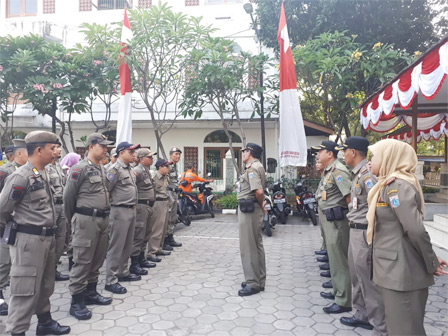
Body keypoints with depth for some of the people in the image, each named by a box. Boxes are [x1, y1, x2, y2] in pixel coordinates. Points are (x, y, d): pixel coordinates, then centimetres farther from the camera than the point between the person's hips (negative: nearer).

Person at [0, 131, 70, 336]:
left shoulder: (43, 173, 9)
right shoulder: (21, 176, -17)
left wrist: (48, 231, 15)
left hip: (46, 237, 8)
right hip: (28, 239, -8)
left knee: (45, 284, 19)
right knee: (26, 287, 2)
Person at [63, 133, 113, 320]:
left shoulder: (102, 169, 13)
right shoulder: (80, 168, -10)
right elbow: (68, 196, -6)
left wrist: (104, 216, 19)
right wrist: (72, 220, 4)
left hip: (102, 219, 8)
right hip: (87, 219, -8)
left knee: (97, 259, 14)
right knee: (82, 260, -2)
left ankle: (90, 292, 28)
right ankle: (76, 301, 7)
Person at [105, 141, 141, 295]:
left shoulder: (130, 170, 14)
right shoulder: (115, 169, -13)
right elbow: (105, 190, -17)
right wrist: (116, 201, -7)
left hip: (131, 210, 9)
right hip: (120, 211, -9)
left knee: (127, 245, 16)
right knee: (116, 246, -3)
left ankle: (123, 272, 30)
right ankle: (111, 281, 5)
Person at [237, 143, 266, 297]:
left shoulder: (252, 168, -17)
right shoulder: (258, 166, 15)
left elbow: (259, 191, -29)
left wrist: (261, 205, -12)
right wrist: (261, 205, 5)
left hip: (249, 209, -10)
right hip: (253, 209, 10)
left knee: (248, 247, -3)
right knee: (256, 245, 15)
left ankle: (253, 283, 6)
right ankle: (259, 280, 25)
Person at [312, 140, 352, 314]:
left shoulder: (338, 171, -16)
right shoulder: (328, 171, 15)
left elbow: (350, 197, -22)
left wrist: (350, 218, -17)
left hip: (336, 220, -10)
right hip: (328, 219, 11)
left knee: (339, 260, -4)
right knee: (334, 258, 19)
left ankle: (343, 301, 4)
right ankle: (337, 292, 33)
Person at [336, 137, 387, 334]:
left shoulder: (367, 173, -19)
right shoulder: (358, 173, 12)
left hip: (364, 233, -10)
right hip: (355, 231, 10)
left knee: (369, 280, 1)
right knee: (357, 276, 21)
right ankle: (362, 315, 37)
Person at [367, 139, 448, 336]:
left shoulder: (396, 185, -18)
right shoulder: (390, 184, 12)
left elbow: (415, 229, -25)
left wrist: (432, 263, -13)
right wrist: (430, 261, 12)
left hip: (401, 271, -9)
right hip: (394, 268, 9)